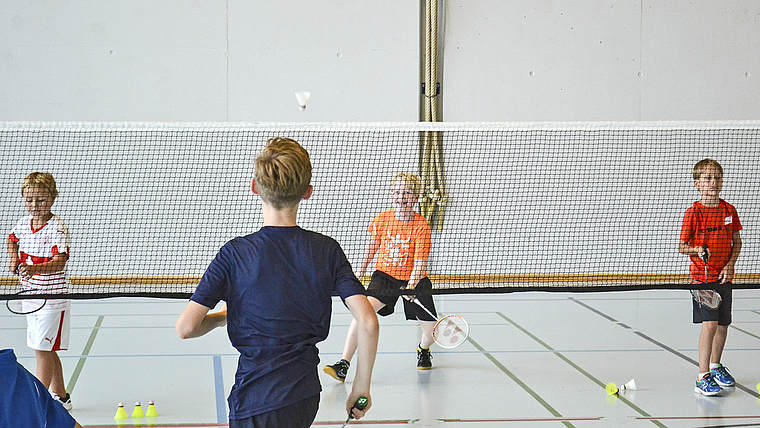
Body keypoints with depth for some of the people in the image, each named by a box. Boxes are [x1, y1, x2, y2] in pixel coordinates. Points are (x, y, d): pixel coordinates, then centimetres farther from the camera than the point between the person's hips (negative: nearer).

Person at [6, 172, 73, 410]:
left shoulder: (56, 227, -17)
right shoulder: (23, 223, 5)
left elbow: (59, 262, -29)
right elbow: (13, 240, 29)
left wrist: (35, 269, -44)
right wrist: (14, 260, 12)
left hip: (52, 296, -8)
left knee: (43, 349, -8)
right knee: (46, 350, 16)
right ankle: (60, 397, 28)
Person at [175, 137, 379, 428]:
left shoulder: (235, 254, -7)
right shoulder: (327, 250, 0)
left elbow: (186, 328, -10)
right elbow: (368, 322, -7)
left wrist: (221, 317, 11)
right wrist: (361, 387, 3)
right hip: (306, 397, 4)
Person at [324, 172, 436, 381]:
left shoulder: (421, 226, -17)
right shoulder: (382, 219, -7)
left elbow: (420, 262, -22)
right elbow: (373, 244, 14)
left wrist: (412, 285, -38)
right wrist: (361, 269, 20)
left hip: (414, 280, -1)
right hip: (385, 274, 1)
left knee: (431, 330, 0)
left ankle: (423, 349, 42)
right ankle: (343, 365, -25)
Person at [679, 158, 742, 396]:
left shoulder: (729, 210, 5)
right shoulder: (694, 212, -7)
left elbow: (737, 242, 12)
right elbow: (682, 246, -2)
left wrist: (730, 265, -3)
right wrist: (696, 250, -23)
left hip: (724, 277, 5)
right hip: (702, 276, -5)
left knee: (723, 325, 13)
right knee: (710, 324, -15)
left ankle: (715, 365, 38)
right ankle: (703, 378, -11)